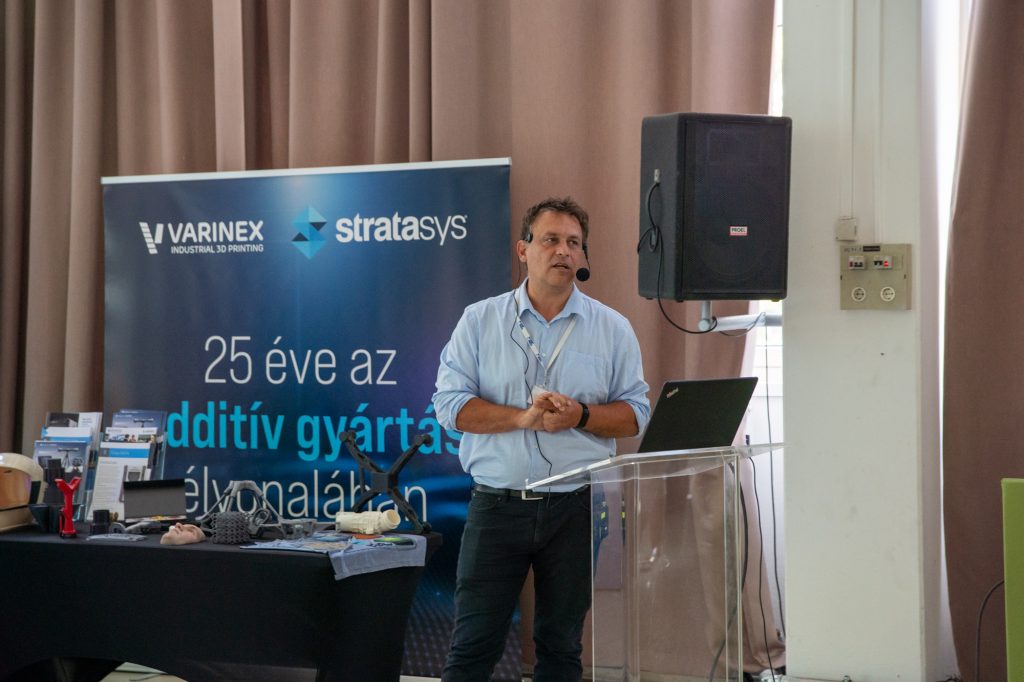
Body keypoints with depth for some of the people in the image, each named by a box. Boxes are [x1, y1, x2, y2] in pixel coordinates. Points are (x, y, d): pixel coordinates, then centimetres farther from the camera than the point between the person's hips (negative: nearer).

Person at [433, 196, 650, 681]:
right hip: (497, 506, -1)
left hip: (576, 508, 1)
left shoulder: (612, 328, 6)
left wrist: (580, 416, -15)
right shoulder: (479, 321, 4)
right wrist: (523, 417, -16)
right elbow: (450, 404, -3)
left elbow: (635, 414, 4)